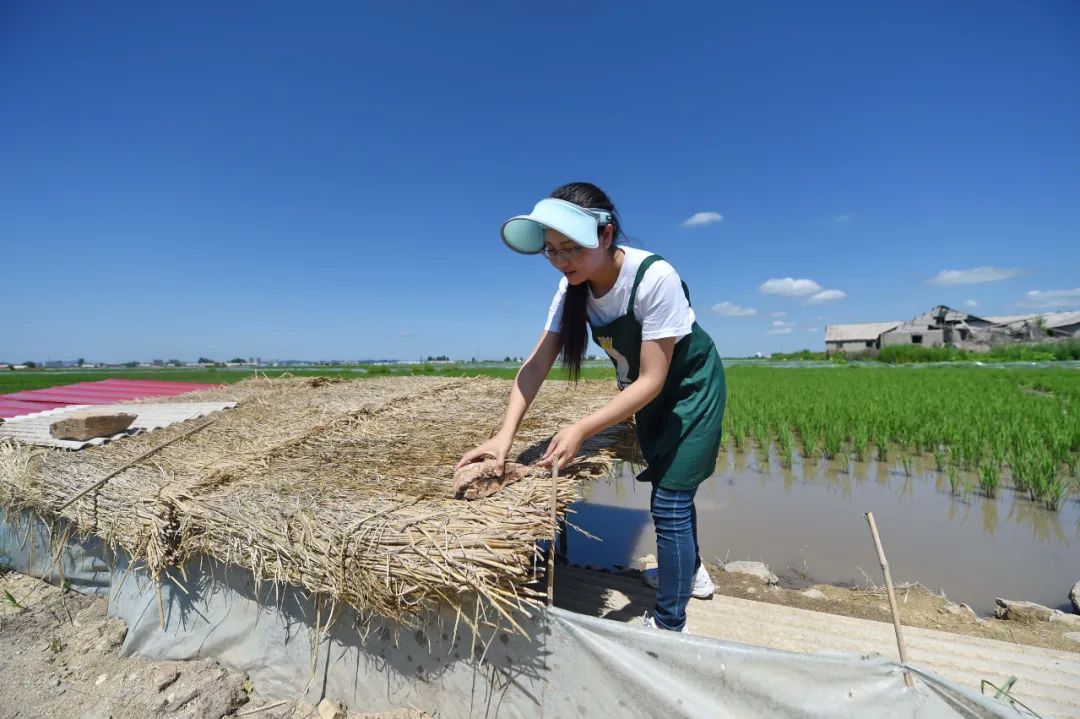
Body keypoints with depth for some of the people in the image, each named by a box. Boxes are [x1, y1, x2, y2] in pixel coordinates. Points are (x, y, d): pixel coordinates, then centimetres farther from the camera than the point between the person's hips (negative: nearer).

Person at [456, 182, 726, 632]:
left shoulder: (654, 277, -34)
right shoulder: (573, 286, -16)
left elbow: (652, 379, -32)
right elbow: (536, 364, -21)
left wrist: (581, 430, -40)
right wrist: (505, 435, -33)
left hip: (690, 387, -6)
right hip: (649, 393, 7)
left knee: (669, 502, -6)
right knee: (668, 487, 22)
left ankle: (668, 625, 14)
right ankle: (690, 573, 48)